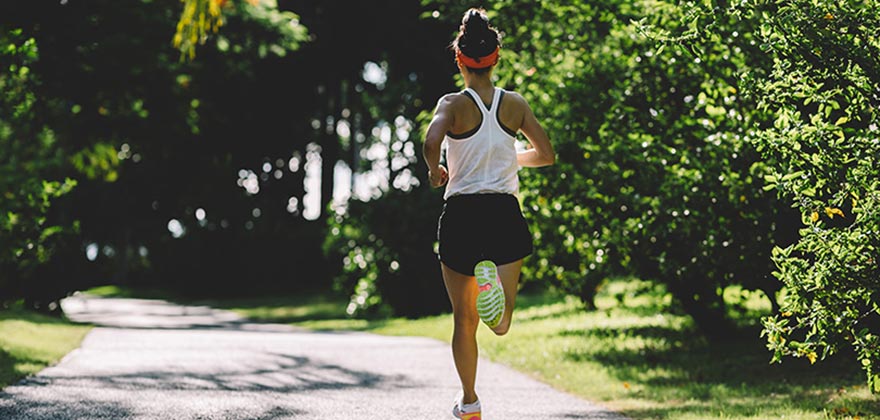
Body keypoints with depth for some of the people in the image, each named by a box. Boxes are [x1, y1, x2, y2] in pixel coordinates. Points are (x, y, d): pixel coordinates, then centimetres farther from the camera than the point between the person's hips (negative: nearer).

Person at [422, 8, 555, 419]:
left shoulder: (453, 104, -6)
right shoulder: (515, 104, 2)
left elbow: (431, 141, -25)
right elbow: (545, 154, 7)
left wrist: (434, 169, -4)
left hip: (461, 215, -1)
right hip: (505, 213, 1)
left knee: (465, 320, 14)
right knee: (501, 324, -1)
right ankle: (494, 280, -33)